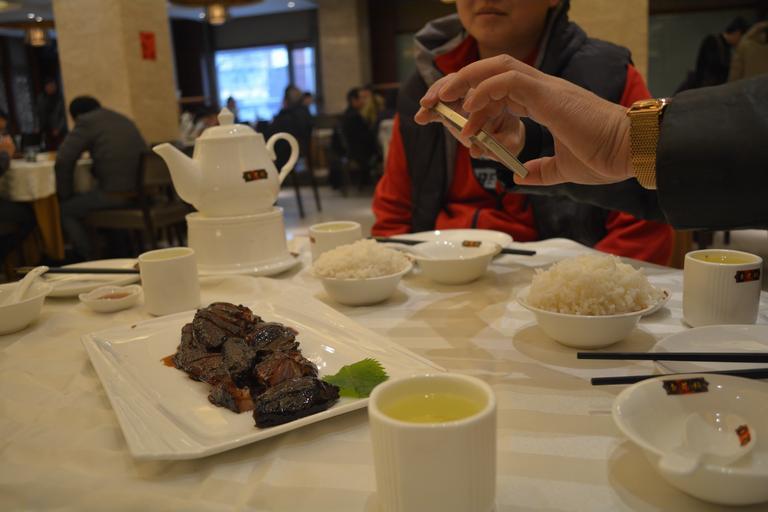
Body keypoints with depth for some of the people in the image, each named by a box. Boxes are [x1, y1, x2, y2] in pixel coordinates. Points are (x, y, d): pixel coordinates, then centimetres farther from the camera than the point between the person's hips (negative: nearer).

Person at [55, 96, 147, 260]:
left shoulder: (86, 122, 3)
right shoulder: (125, 120, 24)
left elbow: (63, 160, -4)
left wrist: (66, 196, 9)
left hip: (114, 194, -8)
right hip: (142, 193, 8)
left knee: (66, 211, 12)